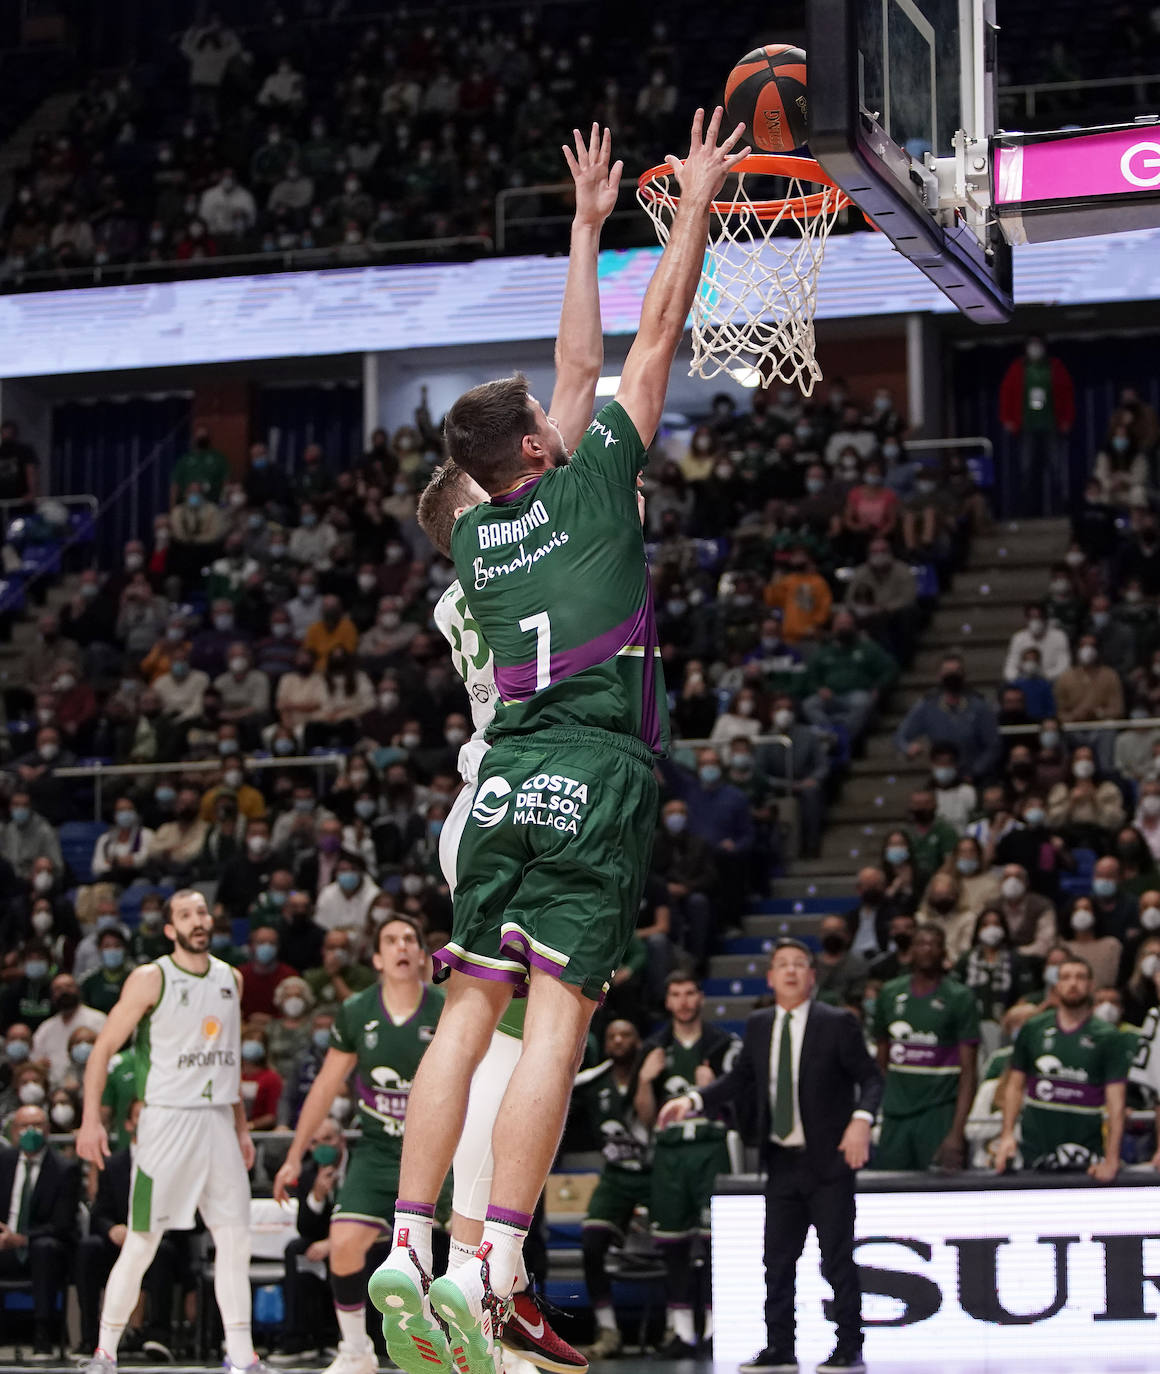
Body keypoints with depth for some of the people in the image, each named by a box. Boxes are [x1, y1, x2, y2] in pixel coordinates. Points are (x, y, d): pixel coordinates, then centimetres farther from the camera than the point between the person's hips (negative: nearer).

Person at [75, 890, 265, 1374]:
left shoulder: (230, 979, 12)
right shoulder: (150, 979, -6)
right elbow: (103, 1048, -5)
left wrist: (241, 1127, 19)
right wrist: (91, 1119, -15)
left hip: (218, 1123, 5)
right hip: (167, 1121, -5)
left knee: (235, 1240, 2)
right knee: (141, 1243, -4)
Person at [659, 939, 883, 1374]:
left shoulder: (837, 1024, -5)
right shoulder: (758, 1027, 9)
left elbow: (870, 1077, -6)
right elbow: (737, 1081, 11)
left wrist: (861, 1119, -24)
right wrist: (692, 1101, -5)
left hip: (828, 1161, -5)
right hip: (781, 1163, 5)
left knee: (837, 1259, -3)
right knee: (778, 1260, 7)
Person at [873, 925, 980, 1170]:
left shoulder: (960, 998, -2)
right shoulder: (890, 995, 11)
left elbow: (968, 1071, -6)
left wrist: (956, 1133, -15)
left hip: (939, 1113, -4)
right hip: (895, 1114, 4)